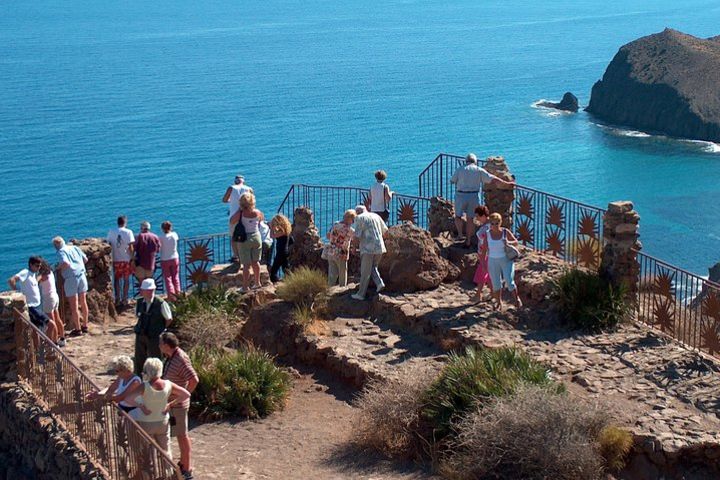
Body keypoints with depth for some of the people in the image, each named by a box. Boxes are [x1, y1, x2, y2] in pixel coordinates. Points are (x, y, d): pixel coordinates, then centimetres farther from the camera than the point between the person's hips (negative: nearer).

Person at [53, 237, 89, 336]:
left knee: (74, 306, 2)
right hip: (82, 275, 6)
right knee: (83, 302, 16)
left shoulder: (61, 252, -8)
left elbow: (66, 263, -24)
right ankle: (85, 326, 25)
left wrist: (58, 267, -6)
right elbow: (85, 259, 14)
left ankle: (78, 329, 8)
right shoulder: (75, 248, 10)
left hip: (71, 278, -6)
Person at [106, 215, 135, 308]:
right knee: (126, 279, 8)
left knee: (117, 279, 11)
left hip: (115, 259, 2)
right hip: (126, 259, -2)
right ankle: (124, 299, 8)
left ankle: (117, 299, 9)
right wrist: (132, 257, -2)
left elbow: (109, 245, -1)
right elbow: (130, 246, -10)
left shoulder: (111, 232, 0)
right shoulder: (128, 232, -7)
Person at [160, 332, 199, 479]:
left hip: (177, 404, -9)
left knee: (182, 435, 1)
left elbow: (194, 380, -32)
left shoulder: (181, 359, -26)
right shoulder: (171, 356, 3)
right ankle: (184, 463, 35)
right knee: (180, 435, 21)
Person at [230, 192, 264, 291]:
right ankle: (257, 282, 26)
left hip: (244, 239, -3)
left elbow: (232, 221, -2)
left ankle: (245, 286, 4)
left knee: (246, 264, 0)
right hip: (256, 237, 3)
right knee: (255, 262, 17)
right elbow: (262, 219, 15)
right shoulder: (258, 212, -6)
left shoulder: (240, 213, -16)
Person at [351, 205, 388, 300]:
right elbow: (385, 229, 24)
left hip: (368, 248, -5)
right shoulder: (376, 216, 15)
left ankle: (361, 294, 6)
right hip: (379, 247, 5)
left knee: (365, 272, 1)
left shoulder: (359, 218, -1)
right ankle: (379, 283, 0)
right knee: (373, 267, 22)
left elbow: (357, 235, -8)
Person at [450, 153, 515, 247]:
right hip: (474, 196, 1)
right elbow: (493, 179, 1)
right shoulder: (479, 170, 3)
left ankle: (460, 234, -1)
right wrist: (507, 183, 8)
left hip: (461, 195, -1)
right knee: (470, 218, 11)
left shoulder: (460, 170, 2)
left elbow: (452, 181, 9)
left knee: (458, 216, 16)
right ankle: (467, 241, 12)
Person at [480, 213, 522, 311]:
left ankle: (517, 298, 18)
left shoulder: (505, 232, -10)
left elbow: (516, 242, -2)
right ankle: (499, 303, 26)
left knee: (510, 282, -8)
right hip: (493, 262, 2)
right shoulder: (487, 234, -7)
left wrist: (509, 242, -24)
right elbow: (484, 250, -2)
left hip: (506, 260, -2)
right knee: (496, 284, 7)